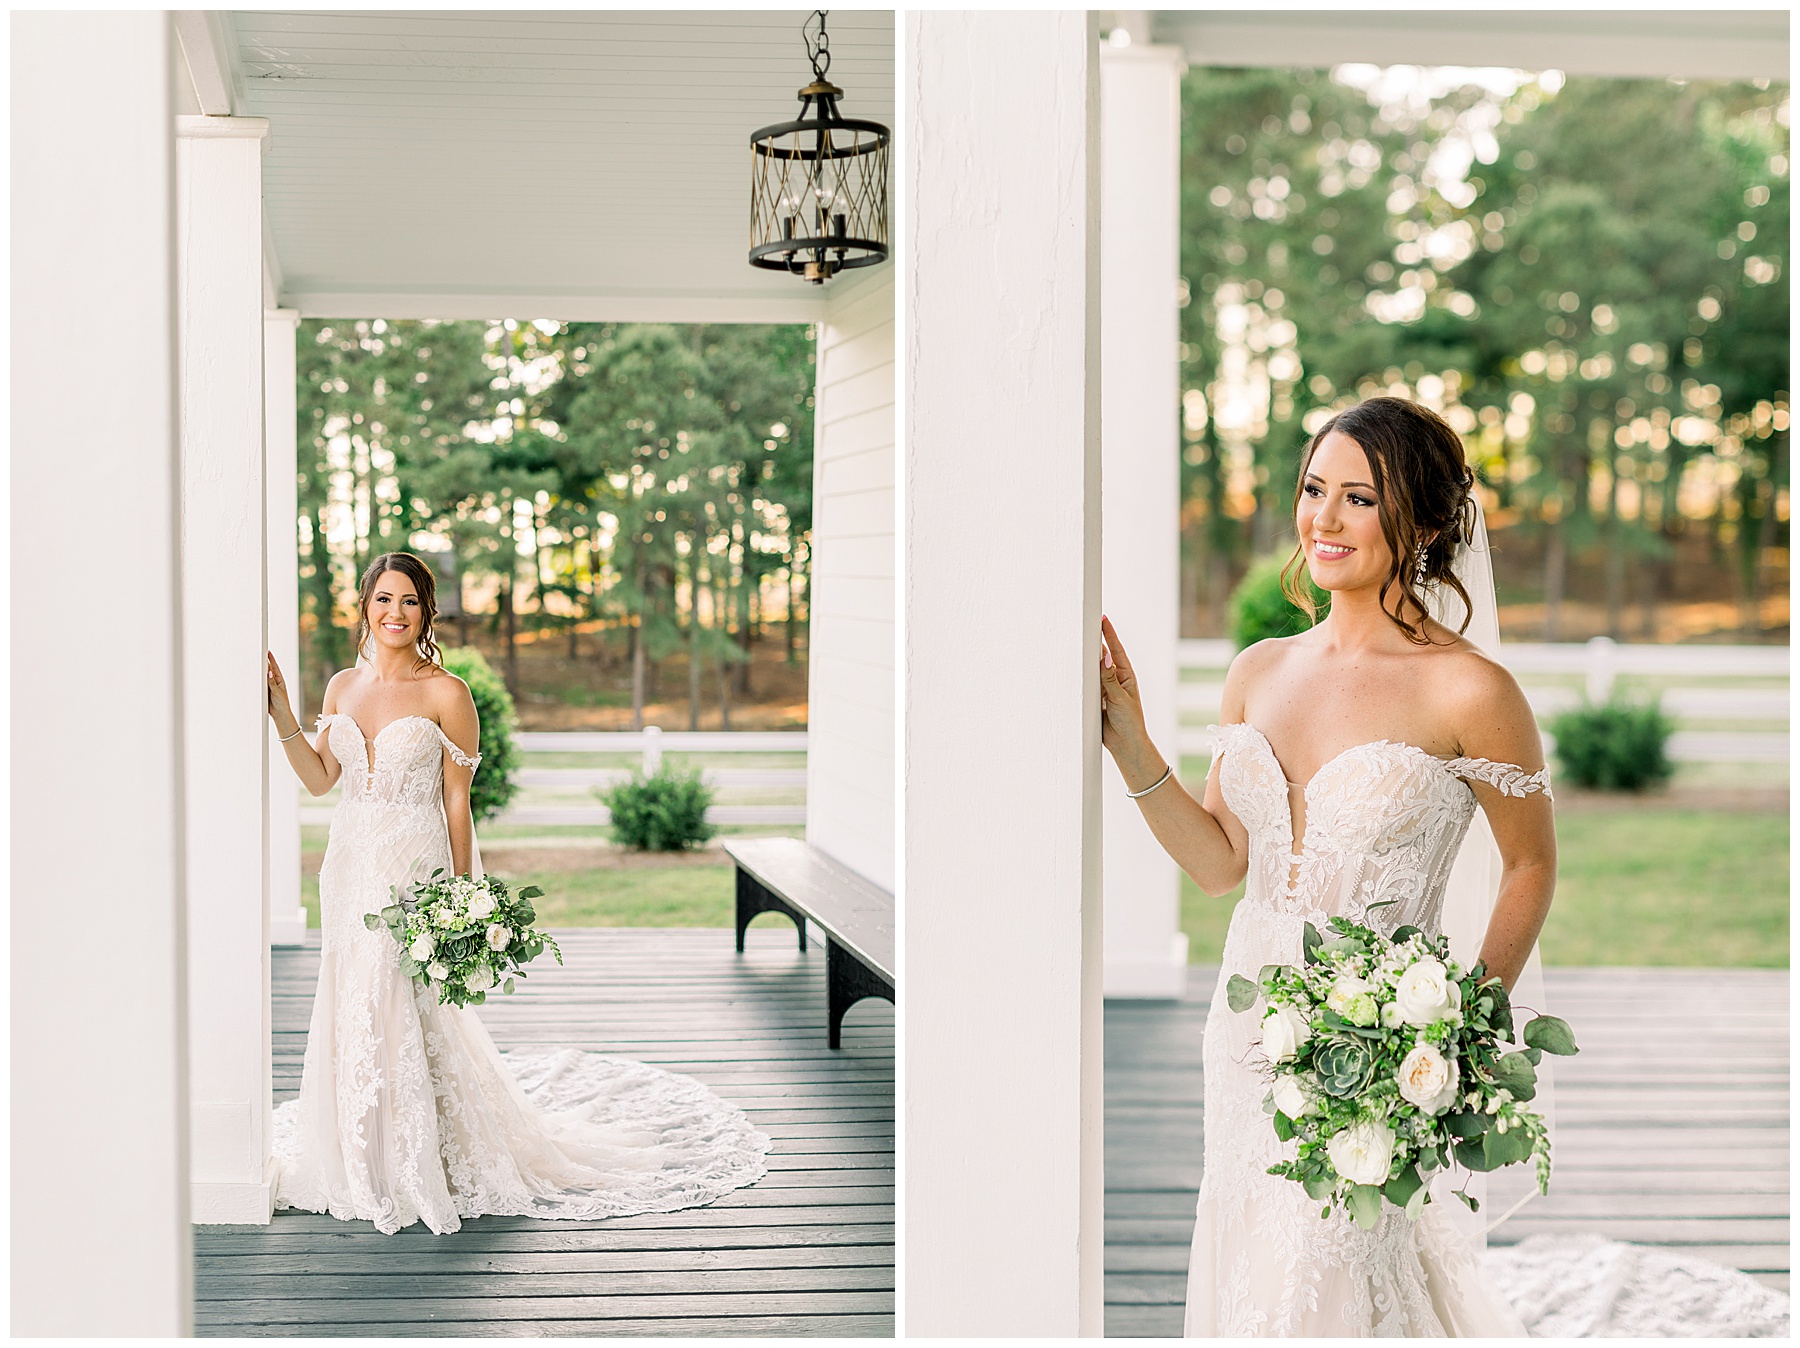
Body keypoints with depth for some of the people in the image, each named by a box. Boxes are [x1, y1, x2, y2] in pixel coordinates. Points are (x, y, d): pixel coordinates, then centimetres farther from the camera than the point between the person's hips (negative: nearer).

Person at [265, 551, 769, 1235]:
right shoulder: (343, 686, 9)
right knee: (352, 1015, 11)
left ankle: (422, 1169, 9)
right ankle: (363, 1161, 25)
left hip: (414, 871, -6)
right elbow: (320, 778, 14)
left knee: (406, 1017, -5)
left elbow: (457, 803, -6)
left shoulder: (446, 693, -7)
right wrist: (282, 717, 3)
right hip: (350, 868, 6)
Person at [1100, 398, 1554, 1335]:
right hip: (1250, 1018, 6)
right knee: (1252, 1276, 15)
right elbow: (1220, 863, 8)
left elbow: (1530, 866, -1)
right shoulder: (1260, 672, 5)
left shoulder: (1465, 690, -12)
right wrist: (1131, 747, -3)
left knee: (1311, 1290, -2)